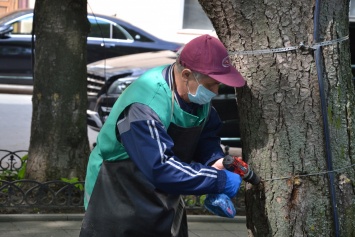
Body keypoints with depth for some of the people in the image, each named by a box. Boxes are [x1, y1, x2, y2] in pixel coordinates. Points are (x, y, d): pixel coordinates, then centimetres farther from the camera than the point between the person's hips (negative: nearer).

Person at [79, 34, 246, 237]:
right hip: (119, 207, -8)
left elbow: (207, 134, 7)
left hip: (164, 202, 8)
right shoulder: (145, 108, -33)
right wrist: (219, 181, -33)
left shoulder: (197, 93, -5)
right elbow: (160, 168, -37)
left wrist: (215, 162, -16)